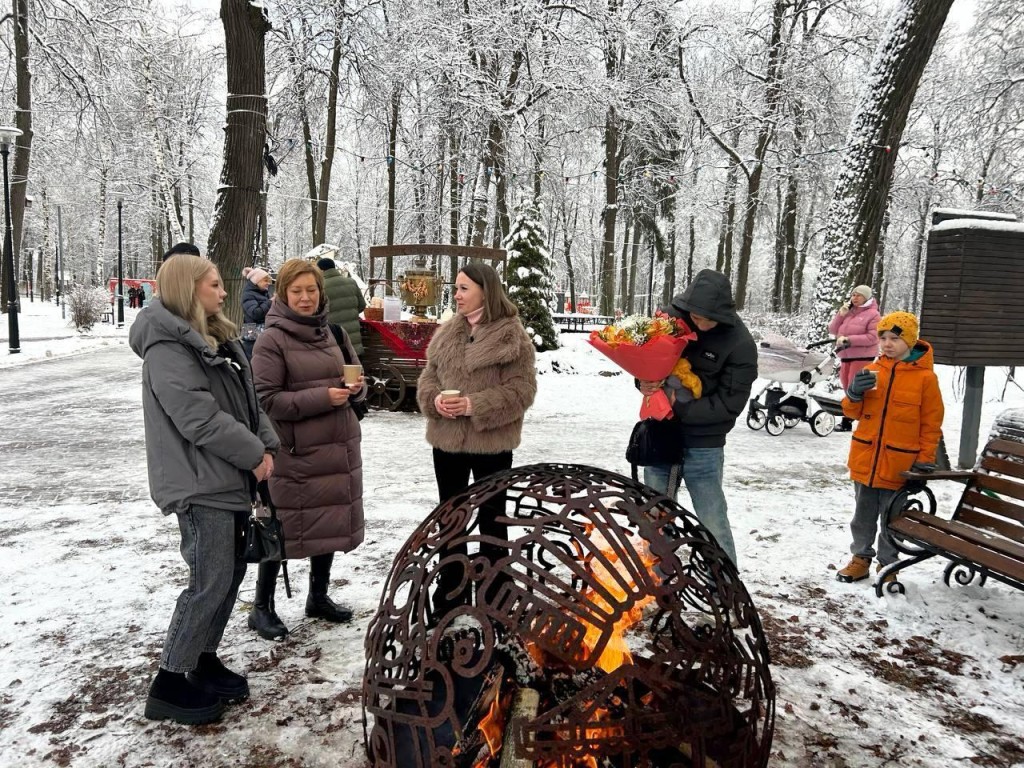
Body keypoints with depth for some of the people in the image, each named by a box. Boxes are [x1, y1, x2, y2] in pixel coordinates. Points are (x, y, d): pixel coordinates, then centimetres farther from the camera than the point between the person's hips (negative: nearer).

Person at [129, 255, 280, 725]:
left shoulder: (217, 338, 14)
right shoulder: (167, 348, -15)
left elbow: (247, 398, 14)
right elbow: (199, 417, -22)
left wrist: (266, 444, 0)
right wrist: (254, 453, -14)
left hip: (230, 476, 9)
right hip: (200, 482, -9)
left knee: (232, 571, 14)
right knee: (211, 581, -5)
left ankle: (204, 659, 30)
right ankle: (169, 683, 9)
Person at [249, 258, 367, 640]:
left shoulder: (334, 332, 8)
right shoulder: (271, 340, -9)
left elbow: (356, 378, 17)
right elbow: (267, 400, -14)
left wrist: (356, 387, -7)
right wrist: (321, 397, -21)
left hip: (338, 445, 6)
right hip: (294, 450, -6)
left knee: (331, 520, 15)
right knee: (283, 526, 4)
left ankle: (319, 596, 34)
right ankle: (262, 607, 22)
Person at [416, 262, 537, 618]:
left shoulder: (512, 335, -11)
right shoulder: (447, 332, 7)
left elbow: (522, 388, -14)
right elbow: (428, 375, 11)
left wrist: (476, 406, -22)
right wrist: (435, 399, -11)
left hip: (491, 442, -6)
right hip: (447, 439, 6)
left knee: (491, 516, 10)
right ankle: (450, 591, 32)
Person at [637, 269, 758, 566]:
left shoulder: (740, 345, -17)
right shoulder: (673, 315, -5)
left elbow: (728, 405, -17)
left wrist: (679, 407, -21)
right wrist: (644, 381, -12)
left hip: (702, 444, -5)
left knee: (713, 523, 4)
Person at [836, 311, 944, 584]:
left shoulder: (925, 377, -7)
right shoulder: (872, 371, 3)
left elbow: (931, 423, -3)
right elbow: (853, 412, 9)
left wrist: (925, 459, -6)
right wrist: (854, 394, -11)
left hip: (899, 465, -3)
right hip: (865, 460, 4)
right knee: (863, 515, 16)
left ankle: (888, 564, 25)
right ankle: (861, 558, 30)